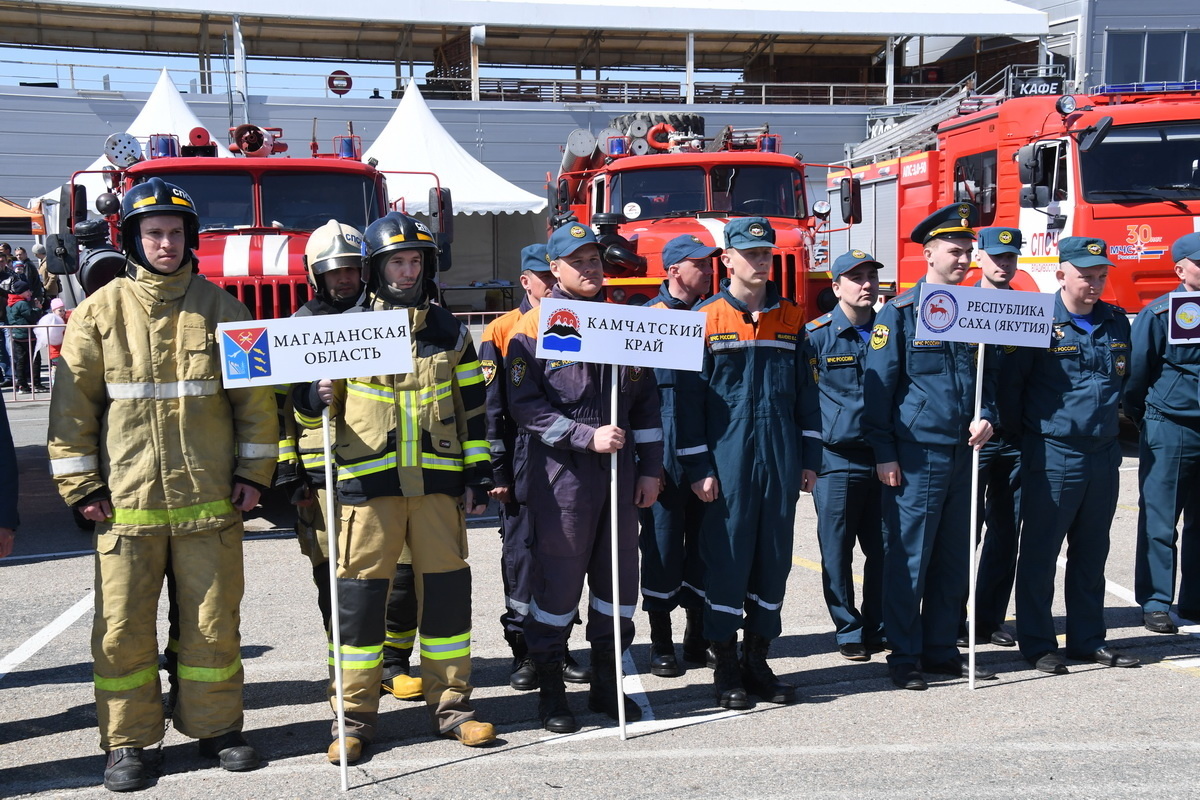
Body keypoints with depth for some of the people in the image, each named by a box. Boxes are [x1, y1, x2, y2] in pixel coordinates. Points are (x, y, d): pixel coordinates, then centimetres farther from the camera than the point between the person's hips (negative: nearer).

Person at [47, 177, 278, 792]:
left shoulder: (219, 308, 5)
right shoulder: (100, 312, 2)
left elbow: (255, 397, 6)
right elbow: (73, 404, 2)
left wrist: (252, 473, 2)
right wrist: (81, 484, -2)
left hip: (210, 501, 1)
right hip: (126, 503, 0)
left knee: (213, 622, 8)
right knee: (123, 628, 3)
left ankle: (215, 727, 23)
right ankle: (128, 742, 17)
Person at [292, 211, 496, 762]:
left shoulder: (450, 332, 10)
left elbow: (471, 409, 12)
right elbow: (311, 406, 8)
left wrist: (478, 477, 8)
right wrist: (314, 397, -16)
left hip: (437, 483, 2)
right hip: (368, 484, -2)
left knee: (446, 588, 5)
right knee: (360, 593, 0)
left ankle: (450, 703, 17)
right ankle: (355, 714, 11)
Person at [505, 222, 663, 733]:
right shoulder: (534, 327, -3)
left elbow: (646, 400, 14)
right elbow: (525, 405, -11)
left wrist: (650, 468, 9)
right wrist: (587, 437, -17)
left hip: (618, 471, 5)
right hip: (560, 474, -5)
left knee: (619, 577, 9)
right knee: (559, 580, 1)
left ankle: (607, 683, 24)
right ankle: (550, 689, 16)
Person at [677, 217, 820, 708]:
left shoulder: (791, 318, 10)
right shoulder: (706, 318, -1)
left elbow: (806, 391, 13)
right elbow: (691, 397, -3)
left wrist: (809, 457, 8)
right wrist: (697, 466, -8)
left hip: (780, 460, 4)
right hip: (727, 460, -4)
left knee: (774, 558, 8)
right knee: (726, 557, 1)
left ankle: (757, 660, 20)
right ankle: (725, 667, 12)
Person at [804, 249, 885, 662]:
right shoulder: (817, 335, -1)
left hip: (883, 456, 3)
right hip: (836, 460, -3)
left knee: (884, 548, 6)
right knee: (837, 550, 3)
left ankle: (878, 627, 20)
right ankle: (848, 631, 15)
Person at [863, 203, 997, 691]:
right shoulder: (900, 313, -5)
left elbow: (987, 375, 20)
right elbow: (878, 385, -7)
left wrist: (984, 416, -1)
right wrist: (884, 453, -11)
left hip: (963, 453, 6)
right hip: (916, 454, -6)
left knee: (953, 559, 11)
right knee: (908, 559, 0)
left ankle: (942, 650, 21)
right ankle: (905, 657, 10)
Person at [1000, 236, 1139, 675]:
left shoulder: (1117, 322, 9)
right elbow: (1010, 383, -7)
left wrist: (1109, 417, 17)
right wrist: (1022, 431, 0)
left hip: (1104, 454, 6)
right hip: (1052, 455, -6)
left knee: (1092, 553, 13)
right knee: (1040, 553, 1)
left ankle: (1088, 639, 23)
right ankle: (1037, 644, 10)